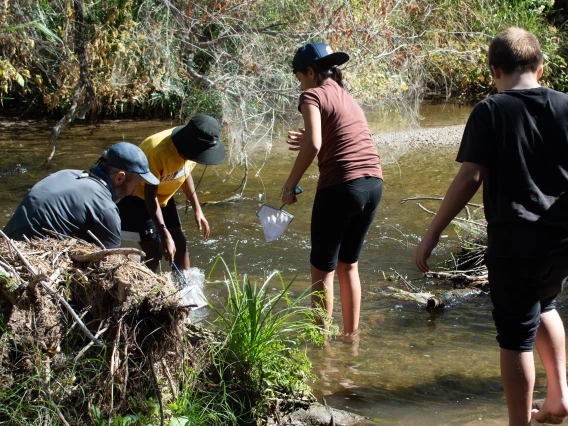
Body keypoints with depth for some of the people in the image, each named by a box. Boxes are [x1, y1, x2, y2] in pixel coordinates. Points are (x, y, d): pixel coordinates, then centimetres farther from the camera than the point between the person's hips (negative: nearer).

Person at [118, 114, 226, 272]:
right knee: (154, 252, -13)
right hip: (137, 196, -8)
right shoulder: (158, 152, -37)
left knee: (180, 243, 7)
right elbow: (150, 196, -33)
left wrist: (197, 210, 3)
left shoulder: (189, 150, -14)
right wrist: (164, 236, -38)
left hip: (164, 196, 8)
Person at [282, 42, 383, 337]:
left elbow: (313, 146, -18)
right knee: (348, 264, 21)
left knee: (322, 269, 6)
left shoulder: (313, 95, -4)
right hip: (373, 184, 8)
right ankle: (351, 334, 27)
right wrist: (309, 142, 22)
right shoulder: (347, 96, 20)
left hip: (341, 187, -8)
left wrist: (290, 185, -9)